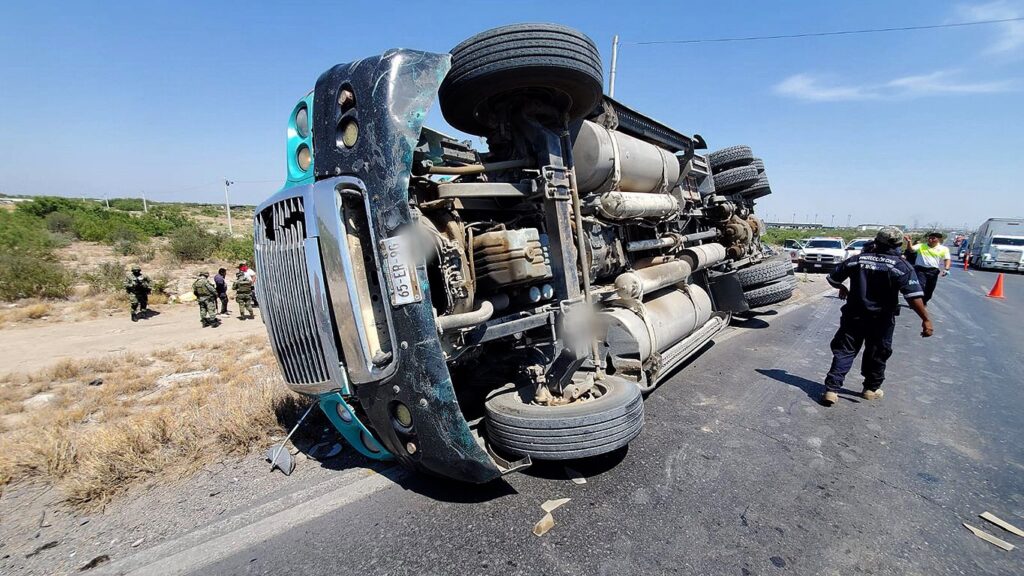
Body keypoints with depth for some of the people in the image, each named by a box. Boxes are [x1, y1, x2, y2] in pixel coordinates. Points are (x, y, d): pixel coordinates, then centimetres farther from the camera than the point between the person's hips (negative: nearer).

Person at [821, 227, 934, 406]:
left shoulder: (857, 260, -3)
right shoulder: (902, 266, -10)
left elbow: (833, 279, 6)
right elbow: (914, 297, -17)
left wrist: (843, 289, 25)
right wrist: (926, 319, -12)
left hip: (854, 316, 1)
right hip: (882, 320, -1)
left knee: (844, 351, 4)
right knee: (877, 354, 17)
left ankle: (831, 389, -5)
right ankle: (871, 389, 32)